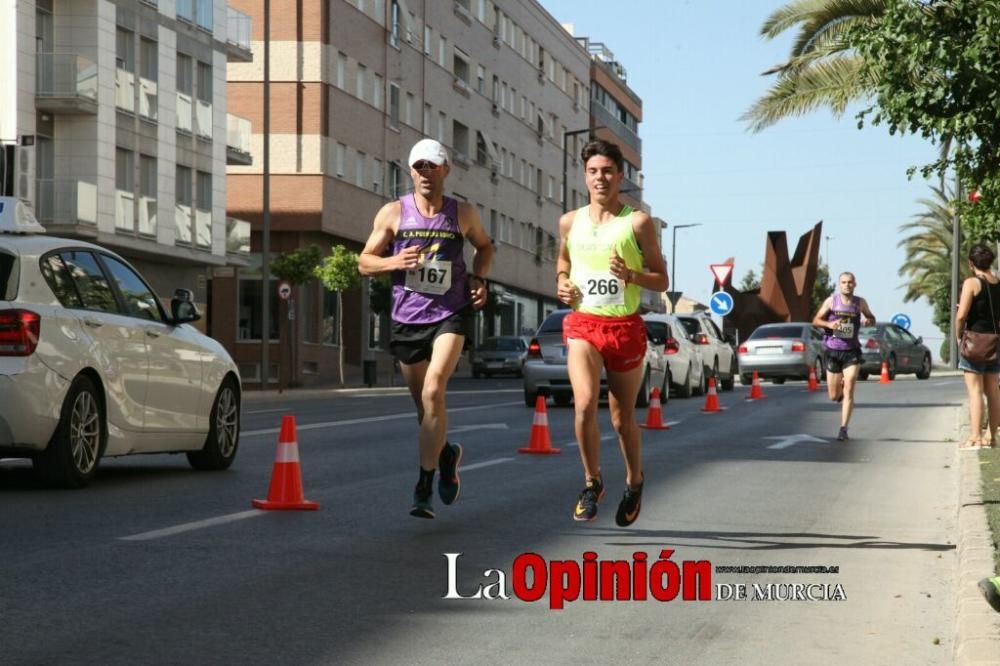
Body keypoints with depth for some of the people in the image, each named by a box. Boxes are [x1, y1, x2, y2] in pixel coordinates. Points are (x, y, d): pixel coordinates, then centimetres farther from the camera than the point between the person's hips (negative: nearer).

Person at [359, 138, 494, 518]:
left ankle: (424, 487, -17)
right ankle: (446, 454, 42)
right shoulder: (393, 213, 0)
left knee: (433, 392, -21)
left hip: (450, 315, -2)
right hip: (406, 319, 2)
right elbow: (364, 262, 4)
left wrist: (479, 278, 2)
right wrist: (395, 262, -16)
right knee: (423, 403, 10)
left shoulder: (463, 214, 3)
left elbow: (484, 246, 21)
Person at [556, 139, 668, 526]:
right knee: (584, 403, -21)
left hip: (625, 327, -1)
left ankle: (634, 482, 35)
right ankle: (592, 482, -1)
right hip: (582, 325, 1)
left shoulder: (638, 223, -2)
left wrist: (630, 275, -20)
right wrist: (562, 283, 4)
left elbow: (662, 281, 0)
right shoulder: (570, 222, 8)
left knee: (623, 417, 9)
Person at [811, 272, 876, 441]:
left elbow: (872, 319, 16)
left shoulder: (860, 303, 1)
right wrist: (828, 324, -18)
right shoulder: (831, 300, -2)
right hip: (833, 351, 0)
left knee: (848, 391, -12)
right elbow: (816, 320, 3)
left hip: (851, 352, 0)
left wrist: (869, 321, -8)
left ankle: (843, 429, -7)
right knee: (834, 396, 6)